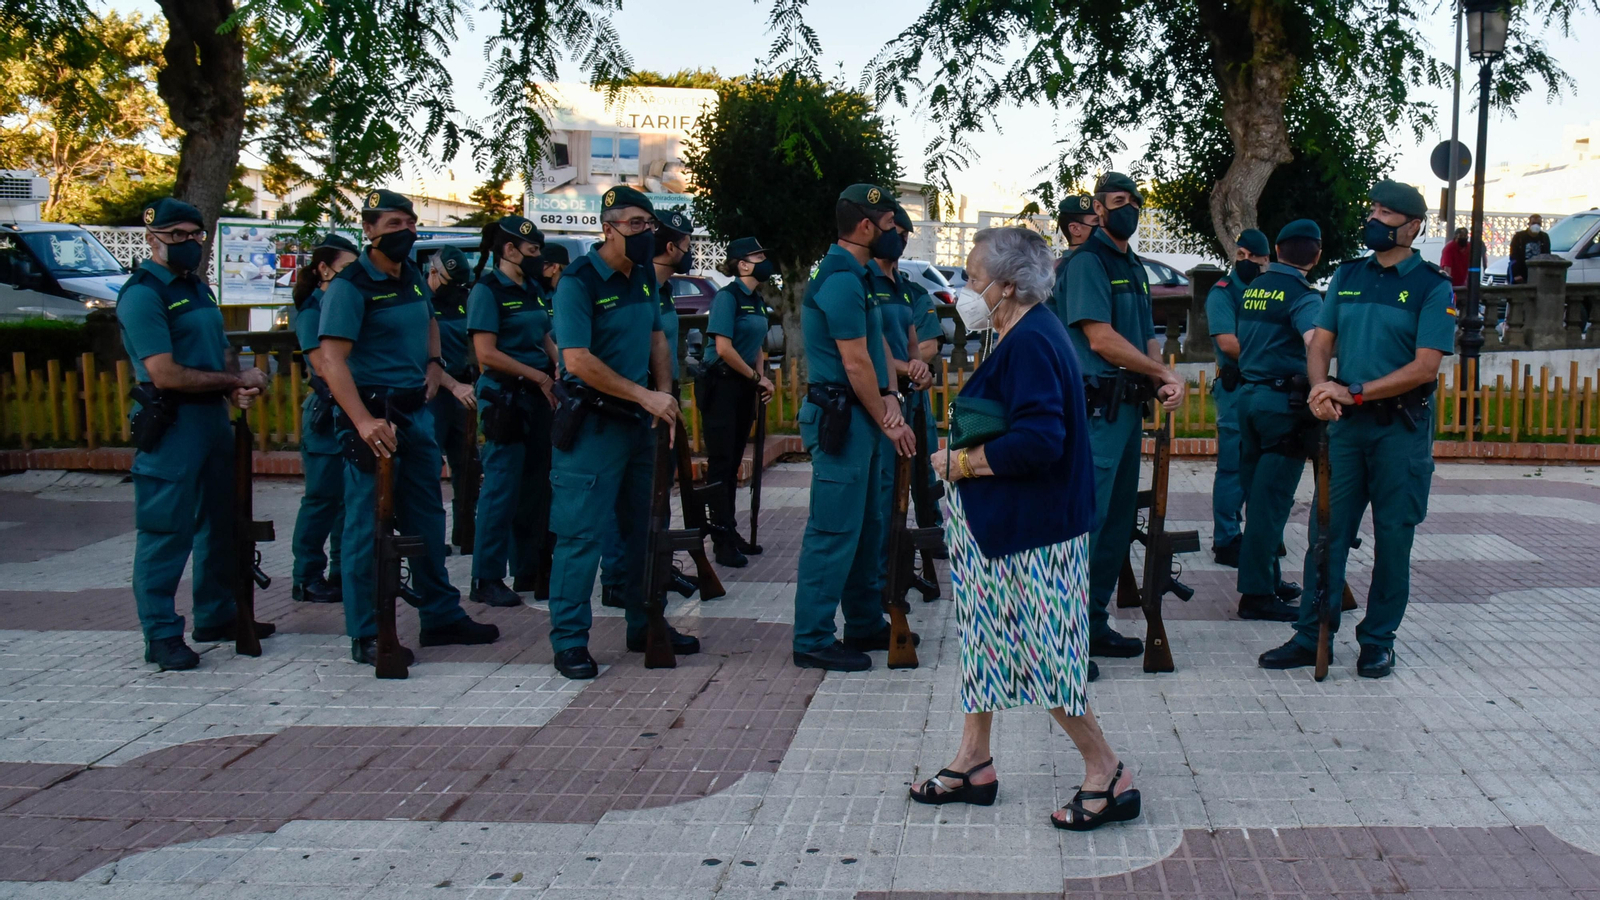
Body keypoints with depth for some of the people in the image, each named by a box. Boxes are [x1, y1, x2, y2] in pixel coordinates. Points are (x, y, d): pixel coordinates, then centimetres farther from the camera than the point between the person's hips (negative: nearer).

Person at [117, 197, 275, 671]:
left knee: (220, 521, 16)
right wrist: (236, 381, -12)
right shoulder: (143, 294, -13)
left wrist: (237, 387, -3)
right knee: (167, 530, -5)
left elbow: (222, 351, 20)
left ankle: (217, 615, 29)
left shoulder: (198, 287, 15)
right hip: (170, 423, -9)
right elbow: (165, 374, -20)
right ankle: (162, 635, 1)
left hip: (213, 416, 9)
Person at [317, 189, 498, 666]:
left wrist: (434, 366, 15)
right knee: (368, 524, -2)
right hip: (374, 415, -8)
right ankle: (365, 635, 6)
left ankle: (441, 615, 27)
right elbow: (332, 360, -22)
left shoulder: (414, 278, 12)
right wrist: (363, 422, -33)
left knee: (427, 517, 15)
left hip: (416, 410, 8)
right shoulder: (351, 286, -12)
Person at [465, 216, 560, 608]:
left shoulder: (531, 289, 13)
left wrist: (560, 368, -2)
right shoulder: (487, 290, -9)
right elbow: (487, 355, -16)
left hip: (537, 397, 8)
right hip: (505, 397, -8)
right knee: (502, 488, -5)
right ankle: (487, 579, 2)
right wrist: (539, 376, -13)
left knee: (536, 485, 11)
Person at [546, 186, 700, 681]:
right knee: (582, 531, -5)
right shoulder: (579, 281, -15)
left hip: (639, 418, 8)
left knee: (644, 525, 15)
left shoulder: (644, 276, 9)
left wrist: (665, 395, 2)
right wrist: (645, 396, -19)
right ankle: (569, 639, 4)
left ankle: (645, 625, 28)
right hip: (592, 422, -8)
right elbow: (577, 361, -21)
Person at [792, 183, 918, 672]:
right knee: (834, 531, -7)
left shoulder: (854, 275, 16)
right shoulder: (842, 280, -18)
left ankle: (866, 624, 28)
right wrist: (888, 423, -10)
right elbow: (855, 363, -19)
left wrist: (889, 397, 0)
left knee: (866, 525, 17)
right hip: (839, 417, -11)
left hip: (858, 417, 11)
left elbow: (874, 348, 16)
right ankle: (813, 640, -1)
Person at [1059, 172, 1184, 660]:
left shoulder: (1134, 268, 19)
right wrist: (1165, 373, -9)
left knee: (1119, 517, 13)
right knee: (1086, 516, -10)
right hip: (1095, 405, -9)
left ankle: (1095, 625, 21)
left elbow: (1146, 335, 17)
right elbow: (1101, 338, -17)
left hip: (1128, 404, 10)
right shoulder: (1087, 262, -8)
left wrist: (1163, 377, -4)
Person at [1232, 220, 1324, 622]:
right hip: (1284, 402, -8)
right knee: (1272, 499, -4)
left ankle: (1268, 579, 26)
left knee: (1259, 495, 15)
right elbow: (1316, 344, -29)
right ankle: (1257, 594, -2)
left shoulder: (1253, 288, 11)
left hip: (1248, 394, 8)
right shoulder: (1303, 295, -12)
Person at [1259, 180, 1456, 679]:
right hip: (1345, 422, 4)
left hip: (1401, 426, -4)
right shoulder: (1347, 276, 11)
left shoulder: (1432, 287, -5)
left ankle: (1378, 641, 15)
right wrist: (1322, 387, -13)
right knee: (1327, 530, 4)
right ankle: (1312, 636, 10)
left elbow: (1425, 367, -12)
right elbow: (1320, 344, 8)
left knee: (1393, 537, 4)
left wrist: (1354, 392, -17)